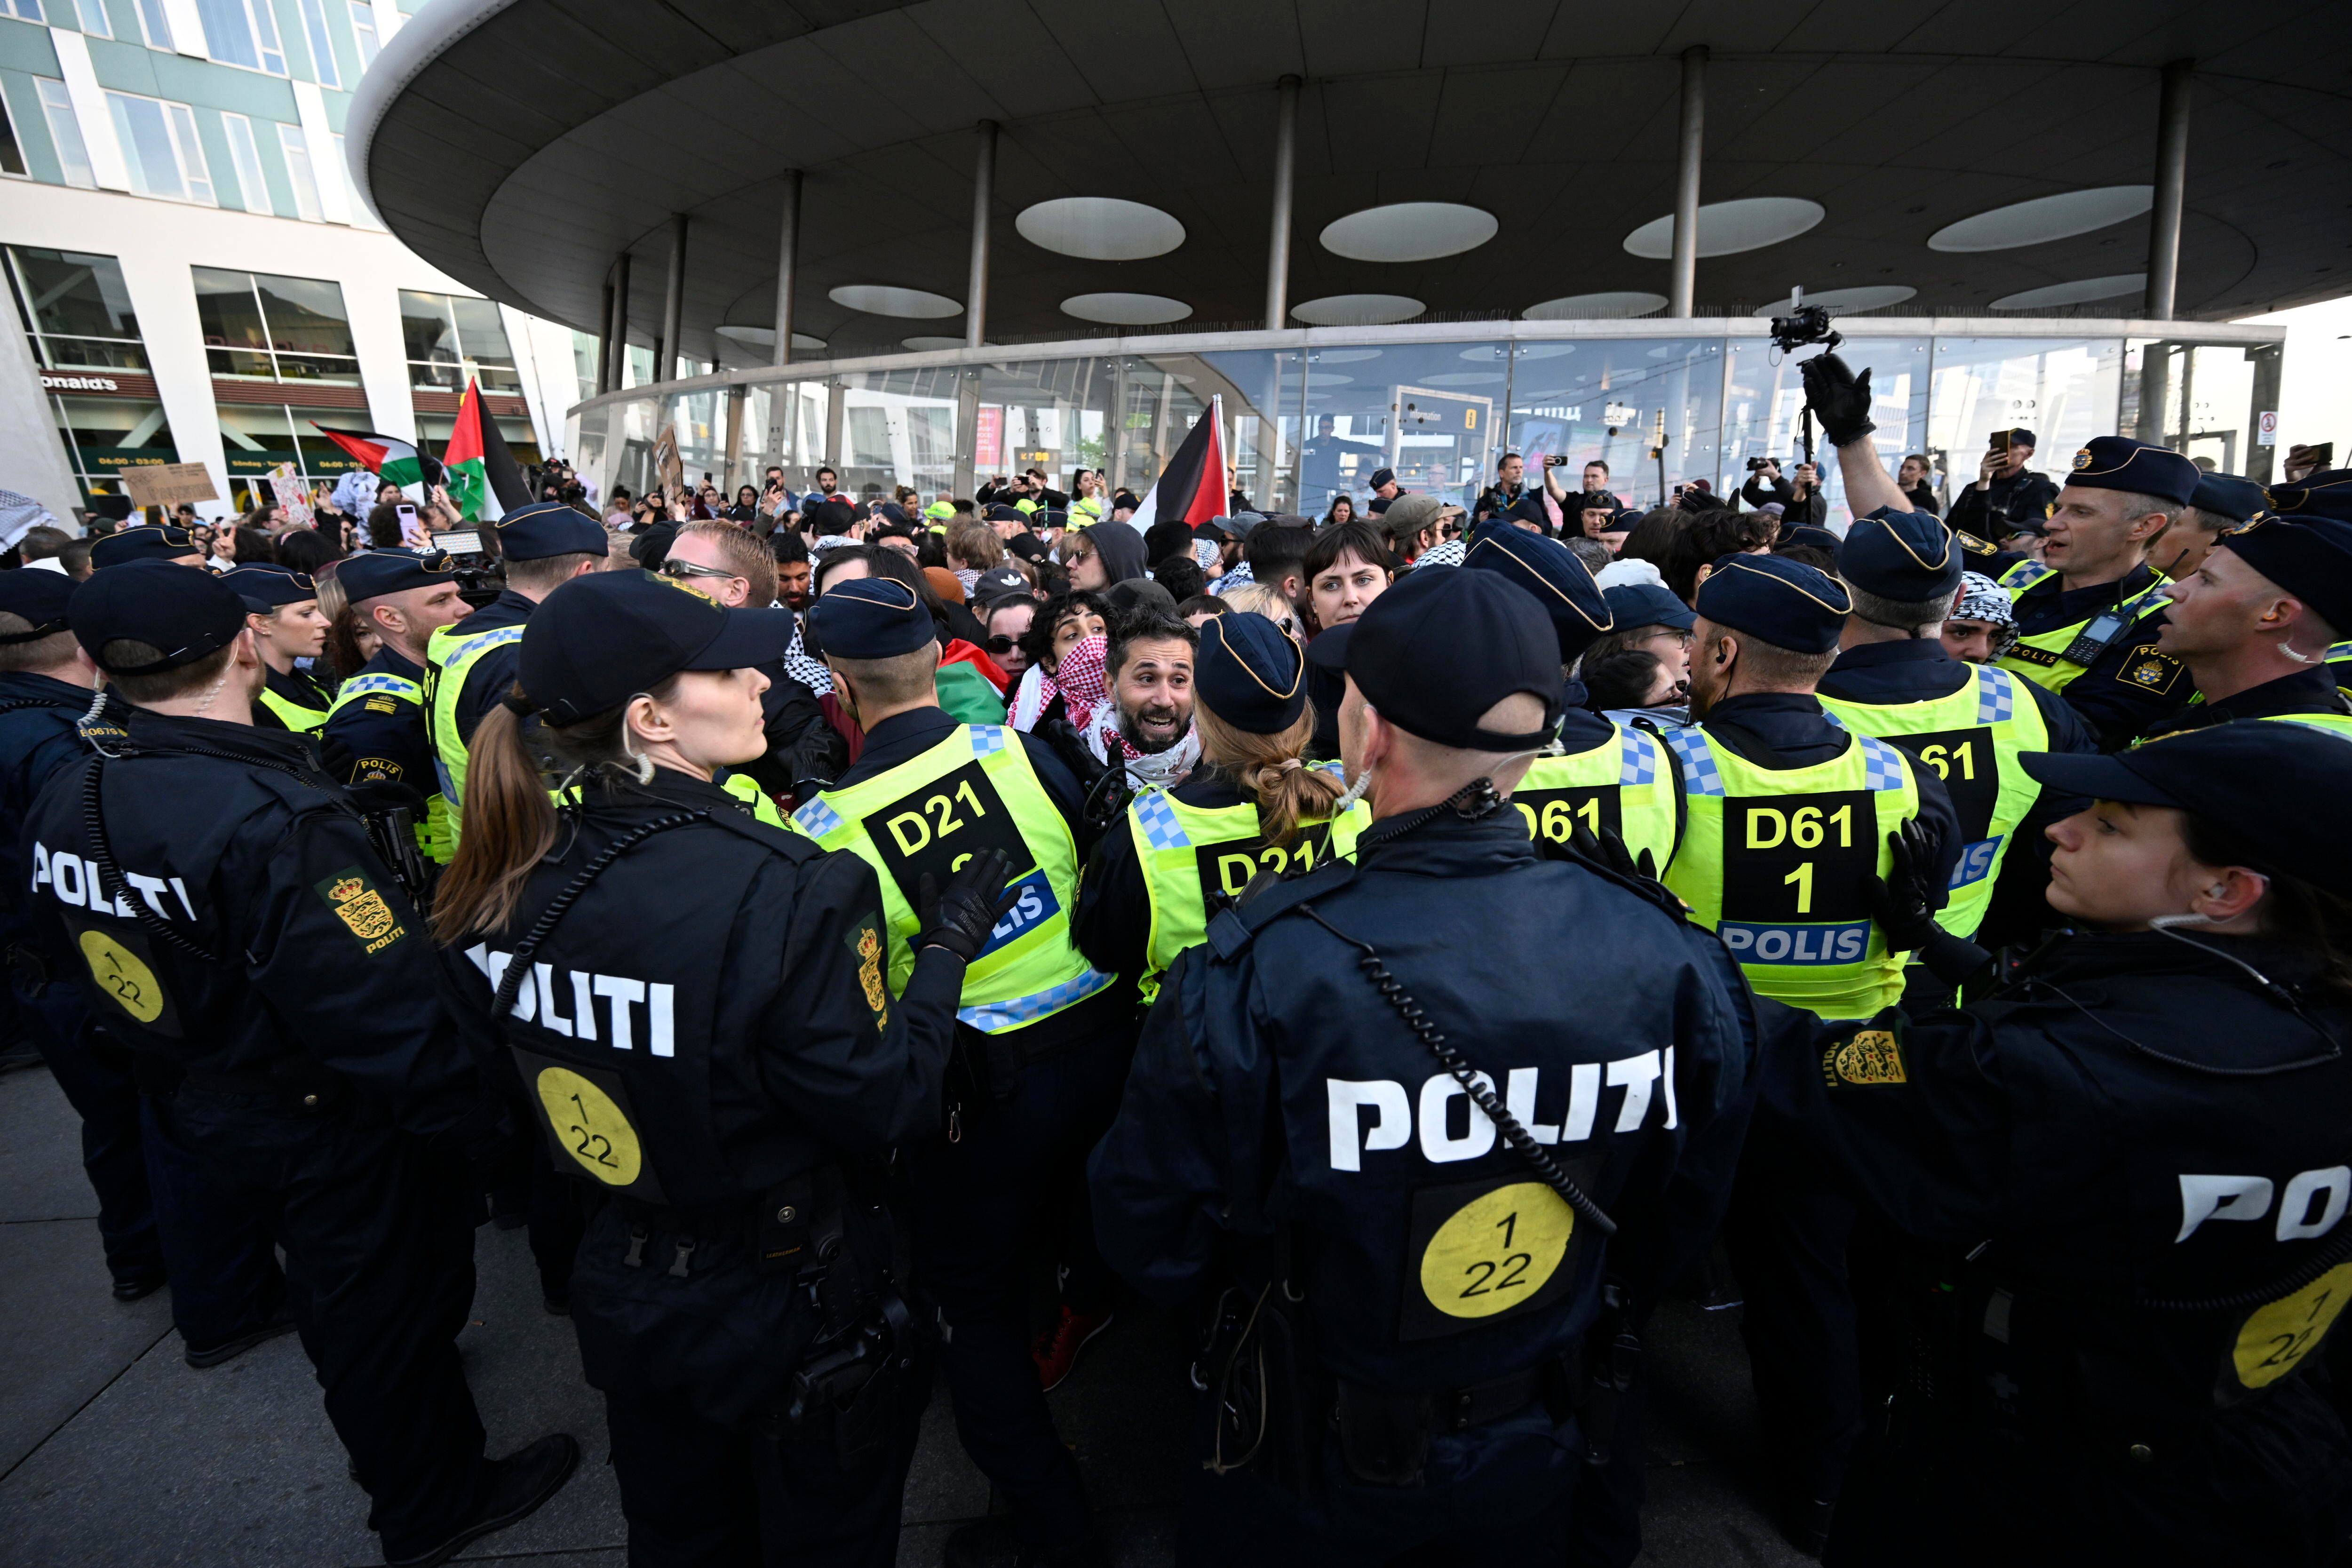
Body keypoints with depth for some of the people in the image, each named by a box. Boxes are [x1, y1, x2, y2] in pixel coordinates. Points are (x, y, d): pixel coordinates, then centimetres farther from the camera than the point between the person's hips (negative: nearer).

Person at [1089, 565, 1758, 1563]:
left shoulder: (1252, 976, -35)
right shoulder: (1668, 953, -22)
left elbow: (1150, 1231, -20)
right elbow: (1685, 1207, -4)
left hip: (1311, 1468, -2)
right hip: (1538, 1452, 3)